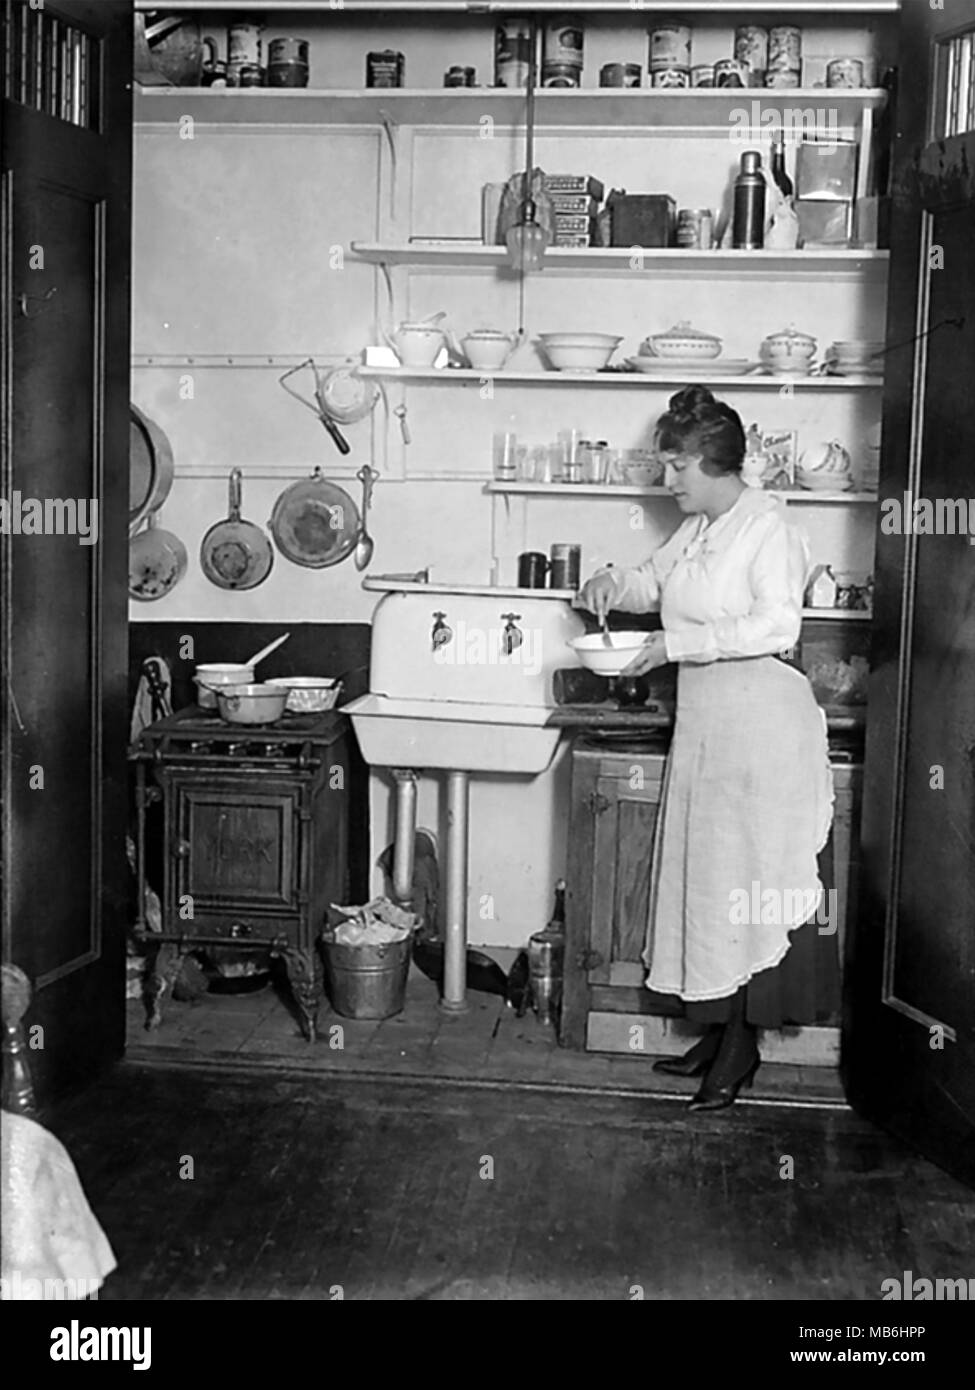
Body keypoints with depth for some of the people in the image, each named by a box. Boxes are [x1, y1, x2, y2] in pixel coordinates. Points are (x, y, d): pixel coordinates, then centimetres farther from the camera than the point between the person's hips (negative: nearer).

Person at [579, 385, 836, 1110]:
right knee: (708, 876, 10)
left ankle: (743, 1045, 7)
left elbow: (777, 625, -22)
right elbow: (656, 581, 30)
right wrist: (614, 583, 9)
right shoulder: (696, 529, 13)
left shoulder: (768, 526, -12)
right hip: (705, 722, 9)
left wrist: (678, 643, -21)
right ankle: (720, 1031, 20)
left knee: (748, 877, -2)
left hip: (760, 720, -8)